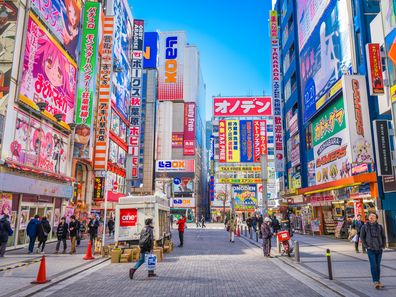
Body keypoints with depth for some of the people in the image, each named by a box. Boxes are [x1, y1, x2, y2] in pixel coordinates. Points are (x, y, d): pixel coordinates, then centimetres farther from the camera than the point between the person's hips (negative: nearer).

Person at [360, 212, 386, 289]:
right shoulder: (365, 226, -3)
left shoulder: (380, 227, 3)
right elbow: (362, 237, 2)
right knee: (373, 265, -9)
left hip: (379, 249, 3)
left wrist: (383, 246, 4)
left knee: (378, 265, 11)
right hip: (370, 250, -3)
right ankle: (375, 282, -9)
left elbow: (383, 237, 12)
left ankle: (378, 281, 22)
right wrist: (366, 246, -6)